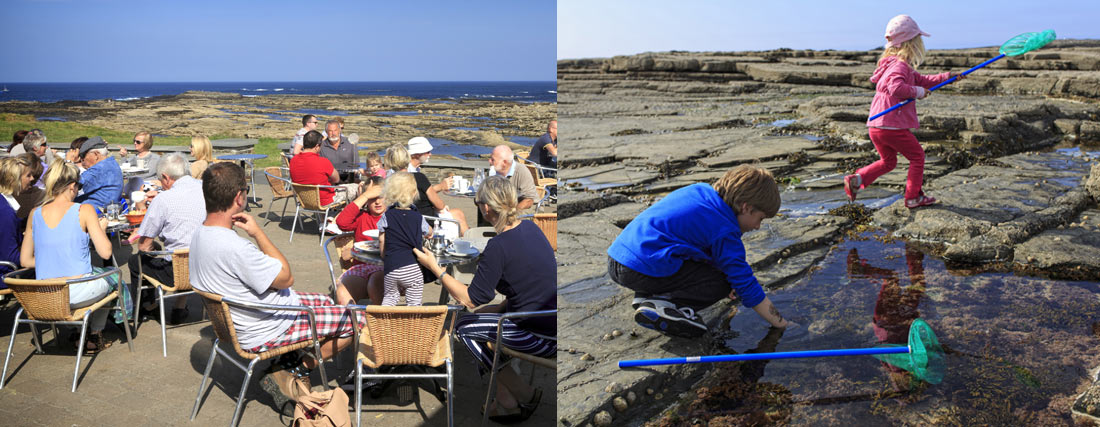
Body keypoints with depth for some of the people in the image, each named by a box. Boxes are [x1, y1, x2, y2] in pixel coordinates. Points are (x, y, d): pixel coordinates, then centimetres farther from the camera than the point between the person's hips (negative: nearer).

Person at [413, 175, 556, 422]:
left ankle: (523, 396, 10)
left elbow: (470, 299, -14)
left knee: (463, 327, 6)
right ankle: (505, 401, 22)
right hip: (552, 323, 9)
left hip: (543, 338, -9)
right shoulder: (531, 228, 5)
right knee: (482, 315, 21)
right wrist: (504, 306, 15)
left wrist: (434, 267, -6)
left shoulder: (499, 246, -20)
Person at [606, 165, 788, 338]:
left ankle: (646, 296, 11)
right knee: (720, 283, -3)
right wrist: (783, 325, 6)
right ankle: (660, 306, -14)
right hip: (642, 270, -9)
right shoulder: (724, 231, -7)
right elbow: (746, 285, -3)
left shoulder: (700, 190, 17)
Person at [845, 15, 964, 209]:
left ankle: (856, 179, 5)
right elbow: (896, 87, -33)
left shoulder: (897, 65, 20)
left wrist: (947, 76, 22)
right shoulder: (900, 65, -14)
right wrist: (917, 92, -18)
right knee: (917, 156, 9)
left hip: (875, 126, 9)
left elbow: (922, 80, 28)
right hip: (893, 127, -9)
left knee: (888, 161, 23)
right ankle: (913, 197, 14)